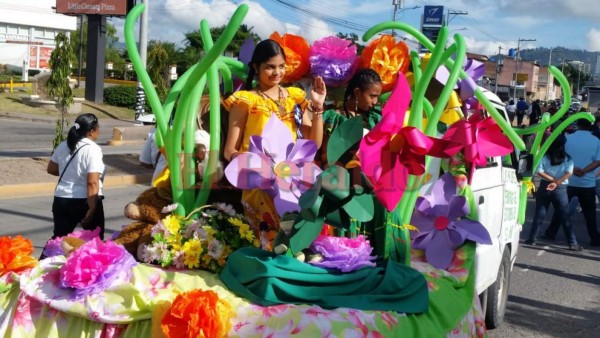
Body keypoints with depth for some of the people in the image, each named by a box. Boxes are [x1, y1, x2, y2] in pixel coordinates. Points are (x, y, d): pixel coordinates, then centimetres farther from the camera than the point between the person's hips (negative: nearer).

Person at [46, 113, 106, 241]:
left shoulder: (63, 146, 5)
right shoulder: (93, 149, -16)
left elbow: (51, 169, 16)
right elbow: (92, 183, -22)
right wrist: (92, 209, -22)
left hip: (62, 199, 6)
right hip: (86, 201, -6)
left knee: (59, 238, 12)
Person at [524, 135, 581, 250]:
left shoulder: (544, 156, -4)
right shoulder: (568, 158, -3)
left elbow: (540, 172, -9)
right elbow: (568, 173, -12)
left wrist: (552, 180, -5)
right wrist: (556, 182, -17)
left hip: (544, 187, 0)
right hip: (561, 189, 0)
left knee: (539, 214, 10)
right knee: (564, 217, 5)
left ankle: (532, 239, 13)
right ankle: (573, 243, 5)